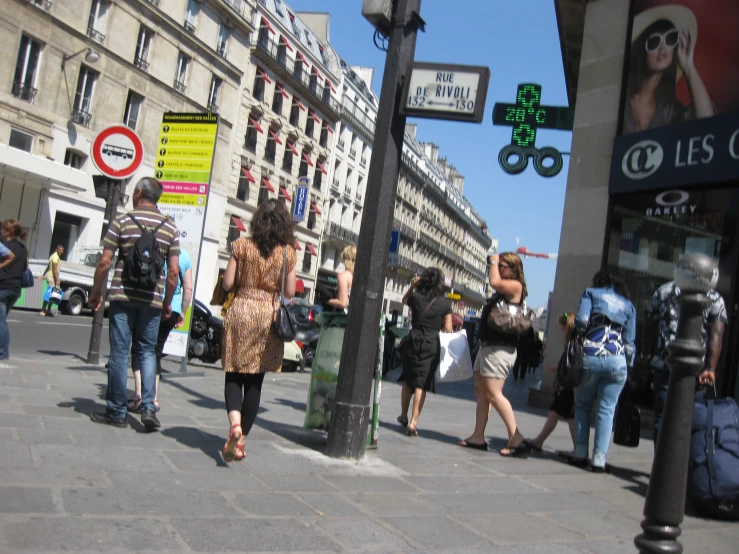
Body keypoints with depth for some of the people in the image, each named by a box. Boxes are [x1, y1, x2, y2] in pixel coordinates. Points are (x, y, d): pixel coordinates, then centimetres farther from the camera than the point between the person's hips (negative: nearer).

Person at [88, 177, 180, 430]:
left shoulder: (123, 221, -2)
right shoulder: (169, 228, 5)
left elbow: (104, 262, -5)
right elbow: (173, 271, 2)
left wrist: (96, 293, 7)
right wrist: (167, 302, 12)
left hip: (123, 296, -2)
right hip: (152, 300, 2)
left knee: (120, 352, 4)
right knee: (147, 352, 11)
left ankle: (117, 411, 10)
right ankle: (148, 406, -1)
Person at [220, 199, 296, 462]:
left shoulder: (242, 246, -2)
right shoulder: (288, 253, 0)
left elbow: (227, 284, -2)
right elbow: (289, 292, 1)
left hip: (240, 311, -1)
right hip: (269, 317, 1)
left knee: (234, 376, 8)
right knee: (255, 381, 8)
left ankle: (235, 423, -18)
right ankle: (241, 441, 13)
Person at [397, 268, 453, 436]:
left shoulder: (415, 298, -1)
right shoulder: (445, 303, -5)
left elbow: (404, 300, 25)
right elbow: (448, 329, -1)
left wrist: (412, 285, 13)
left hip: (413, 342, 2)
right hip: (432, 345, -2)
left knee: (408, 380, 18)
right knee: (421, 384, 1)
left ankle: (404, 415, 32)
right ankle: (413, 422, -4)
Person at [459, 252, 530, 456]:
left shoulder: (515, 286, -10)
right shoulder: (503, 290, 17)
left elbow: (494, 281, -24)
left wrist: (494, 262, -11)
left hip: (500, 349, -10)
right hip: (488, 345, 10)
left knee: (493, 393, -13)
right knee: (480, 390, 11)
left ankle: (516, 438, -9)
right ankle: (478, 436, 16)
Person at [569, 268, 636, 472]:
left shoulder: (591, 293, 11)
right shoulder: (629, 305, 18)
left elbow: (581, 321, -5)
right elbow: (629, 341, 12)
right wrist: (628, 364, 17)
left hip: (589, 357, -1)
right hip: (617, 361, 2)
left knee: (582, 406, 13)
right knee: (606, 410, 4)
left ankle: (580, 454, 10)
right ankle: (599, 459, 0)